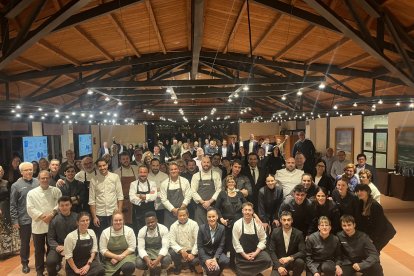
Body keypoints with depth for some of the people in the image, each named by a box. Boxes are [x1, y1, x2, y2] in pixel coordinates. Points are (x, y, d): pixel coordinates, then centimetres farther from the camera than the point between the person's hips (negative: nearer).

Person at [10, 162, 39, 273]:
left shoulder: (38, 182, 0)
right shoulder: (16, 185, -5)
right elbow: (13, 205, -3)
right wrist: (14, 220, -5)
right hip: (24, 220, -1)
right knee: (25, 243, 14)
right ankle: (24, 263, 32)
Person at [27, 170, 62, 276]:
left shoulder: (56, 191, -1)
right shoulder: (32, 193, -3)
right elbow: (31, 209, -8)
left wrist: (51, 215, -19)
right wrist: (42, 217, -16)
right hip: (38, 225, -1)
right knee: (39, 250, 11)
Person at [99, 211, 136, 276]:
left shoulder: (129, 230, -5)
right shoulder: (105, 232, -2)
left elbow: (131, 248, -6)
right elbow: (103, 250, -3)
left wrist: (121, 256, -16)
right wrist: (116, 256, -16)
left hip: (126, 256, -1)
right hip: (111, 259, 1)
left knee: (129, 267, -31)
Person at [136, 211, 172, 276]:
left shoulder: (163, 229, -18)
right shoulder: (142, 231, -13)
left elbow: (165, 247, -22)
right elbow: (141, 248, -17)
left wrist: (157, 260, -39)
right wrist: (147, 260, -37)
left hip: (160, 251, -1)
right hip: (147, 252, 2)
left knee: (167, 260, -34)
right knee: (139, 263, -29)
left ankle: (163, 270, 5)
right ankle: (152, 269, 7)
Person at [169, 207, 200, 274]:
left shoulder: (194, 224, -7)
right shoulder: (173, 226, -3)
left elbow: (197, 240, -11)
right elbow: (172, 241, -9)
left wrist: (193, 253, -19)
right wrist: (181, 251, -23)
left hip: (191, 249, -1)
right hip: (179, 250, 1)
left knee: (195, 261, -28)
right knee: (172, 253, -29)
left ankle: (191, 264, 13)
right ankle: (178, 266, 6)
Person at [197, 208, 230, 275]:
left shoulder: (222, 228, -8)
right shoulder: (202, 228, -13)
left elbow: (221, 246, -6)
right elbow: (200, 246, -11)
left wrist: (215, 258, -21)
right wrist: (206, 260, -23)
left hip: (216, 252, 3)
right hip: (205, 253, -3)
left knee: (226, 261, -28)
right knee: (214, 269, -29)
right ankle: (206, 270, 8)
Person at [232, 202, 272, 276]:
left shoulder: (258, 223, -6)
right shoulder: (237, 224, -10)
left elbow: (262, 240, -4)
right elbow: (236, 243, -8)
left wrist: (255, 253, -14)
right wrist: (245, 255, -13)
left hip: (256, 252, 1)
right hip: (242, 254, -1)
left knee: (267, 260, -25)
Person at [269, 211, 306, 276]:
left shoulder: (298, 234, -8)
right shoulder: (275, 232, -7)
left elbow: (302, 252, -13)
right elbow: (272, 251, -7)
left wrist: (289, 258, -31)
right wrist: (278, 266, -21)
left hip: (293, 261, 0)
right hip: (279, 262, 0)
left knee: (300, 262, -32)